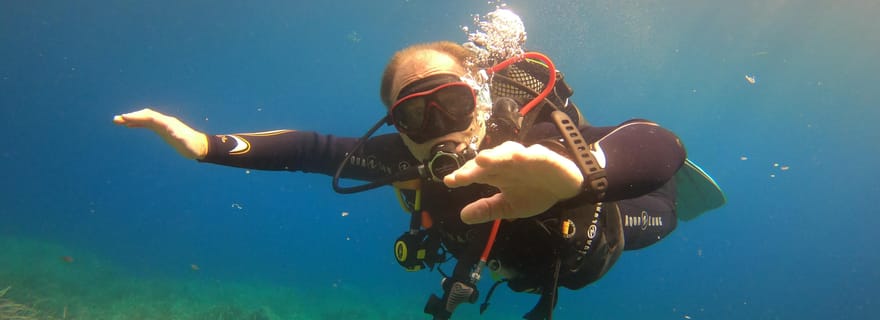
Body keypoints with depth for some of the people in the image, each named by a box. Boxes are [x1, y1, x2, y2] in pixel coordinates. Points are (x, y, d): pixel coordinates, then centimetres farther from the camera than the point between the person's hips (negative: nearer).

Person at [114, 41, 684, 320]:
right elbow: (315, 149, -26)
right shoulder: (403, 158, -35)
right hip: (515, 259, 3)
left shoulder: (533, 147, -49)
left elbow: (664, 144, -61)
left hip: (589, 243, -3)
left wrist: (578, 171, -83)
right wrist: (207, 144, -36)